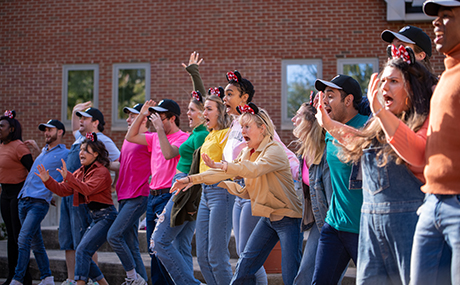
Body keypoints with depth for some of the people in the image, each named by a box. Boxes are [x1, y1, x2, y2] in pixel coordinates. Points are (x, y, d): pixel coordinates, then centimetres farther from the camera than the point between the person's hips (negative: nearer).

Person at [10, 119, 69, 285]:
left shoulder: (65, 154, 3)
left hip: (39, 202, -7)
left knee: (23, 239, -16)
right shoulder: (43, 152, 25)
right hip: (23, 200, 7)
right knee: (35, 242, 8)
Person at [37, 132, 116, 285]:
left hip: (106, 216, -9)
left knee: (82, 250, -18)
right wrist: (47, 180, -8)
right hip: (95, 217, 9)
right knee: (82, 253, 8)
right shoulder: (80, 172, 13)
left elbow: (87, 189, -29)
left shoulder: (102, 172, -13)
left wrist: (68, 177, -39)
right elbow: (63, 190, 7)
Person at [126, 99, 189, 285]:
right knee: (154, 249, 12)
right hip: (153, 196, 9)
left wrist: (159, 128, -20)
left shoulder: (182, 138, -8)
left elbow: (168, 153, -26)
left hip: (167, 197, -9)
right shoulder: (156, 137, 16)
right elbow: (130, 137, 19)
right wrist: (142, 115, 11)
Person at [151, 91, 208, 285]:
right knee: (182, 245, 10)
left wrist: (191, 199, -19)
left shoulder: (201, 135, -15)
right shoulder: (197, 134, 15)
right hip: (186, 191, 10)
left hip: (187, 190, -10)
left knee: (160, 240, -5)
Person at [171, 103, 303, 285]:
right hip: (267, 217, 8)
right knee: (245, 265, 7)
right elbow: (225, 172, 9)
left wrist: (221, 165, -37)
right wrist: (190, 179, 3)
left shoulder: (274, 150, -16)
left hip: (288, 217, -8)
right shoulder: (247, 153, 10)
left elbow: (255, 169, -33)